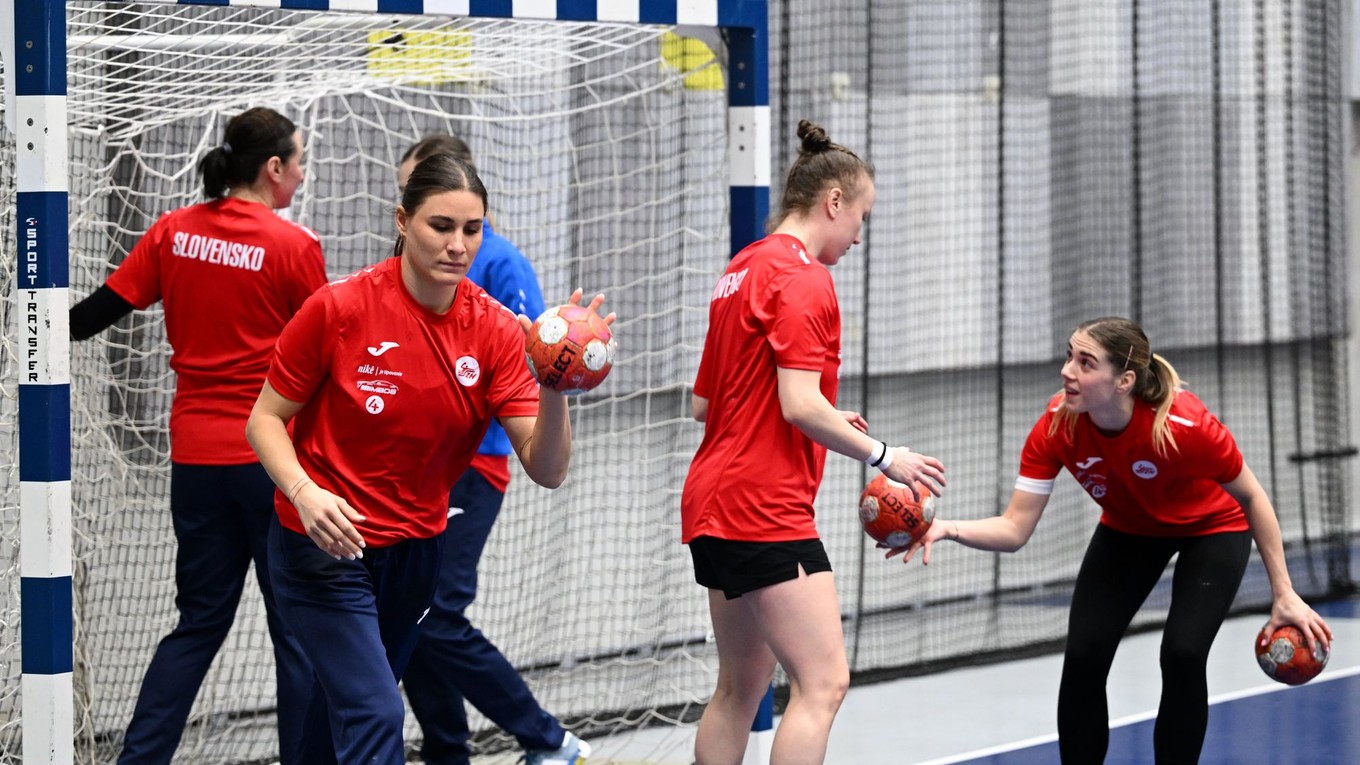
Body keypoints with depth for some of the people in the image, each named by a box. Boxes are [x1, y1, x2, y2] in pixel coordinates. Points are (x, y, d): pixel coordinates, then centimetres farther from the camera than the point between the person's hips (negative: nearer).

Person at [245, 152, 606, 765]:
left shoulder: (496, 330, -8)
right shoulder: (340, 307, -17)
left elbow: (547, 470, -14)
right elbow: (266, 419, -9)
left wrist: (554, 386, -33)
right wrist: (305, 493, -27)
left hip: (416, 548, 5)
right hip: (324, 546, -5)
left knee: (343, 703, 21)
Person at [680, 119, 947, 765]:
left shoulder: (743, 271, 17)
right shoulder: (803, 278, -11)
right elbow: (801, 405, -20)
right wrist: (883, 455, -7)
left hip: (715, 504, 10)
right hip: (764, 510, -10)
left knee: (740, 688, 15)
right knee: (823, 682, -13)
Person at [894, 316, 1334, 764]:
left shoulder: (1183, 424, -38)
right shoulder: (1057, 427, -29)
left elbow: (1251, 497, -21)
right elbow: (1015, 529, -27)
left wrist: (1283, 594, -18)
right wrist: (948, 529, -46)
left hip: (1212, 529, -3)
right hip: (1128, 531, 3)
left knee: (1182, 655, -20)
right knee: (1082, 657, -11)